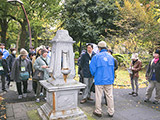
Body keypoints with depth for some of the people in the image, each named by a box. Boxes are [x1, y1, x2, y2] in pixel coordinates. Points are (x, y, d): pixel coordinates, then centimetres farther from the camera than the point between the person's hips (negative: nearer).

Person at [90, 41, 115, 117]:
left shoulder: (96, 56, -9)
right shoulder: (111, 56, 4)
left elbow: (92, 68, -6)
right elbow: (112, 68, 12)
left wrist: (94, 75, 13)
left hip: (99, 80, -4)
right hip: (109, 80, 4)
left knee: (98, 96, 7)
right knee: (109, 96, 11)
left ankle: (98, 112, 17)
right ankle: (111, 112, 19)